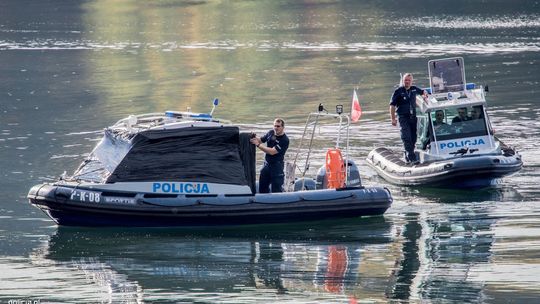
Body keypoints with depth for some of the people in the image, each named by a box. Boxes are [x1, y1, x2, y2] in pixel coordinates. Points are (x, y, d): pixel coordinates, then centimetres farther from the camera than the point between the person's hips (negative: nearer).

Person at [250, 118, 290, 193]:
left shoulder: (284, 140, -20)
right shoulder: (271, 133, 1)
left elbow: (272, 152, -26)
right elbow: (261, 139, 17)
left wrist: (258, 145, -26)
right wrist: (255, 137, -7)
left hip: (277, 165, -7)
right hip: (266, 164, 7)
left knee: (276, 189, -4)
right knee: (262, 187, 15)